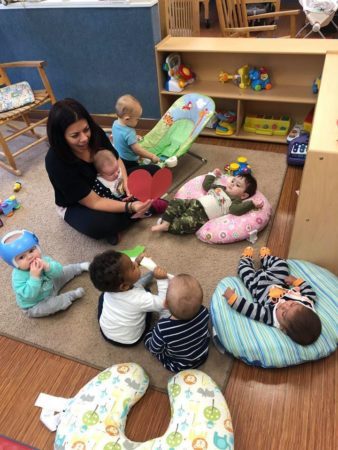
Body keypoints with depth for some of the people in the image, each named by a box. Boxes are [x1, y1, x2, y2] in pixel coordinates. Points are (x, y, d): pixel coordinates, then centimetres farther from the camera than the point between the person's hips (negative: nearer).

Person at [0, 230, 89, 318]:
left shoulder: (42, 260, -19)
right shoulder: (18, 277, -34)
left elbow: (59, 272, -25)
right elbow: (29, 296, -40)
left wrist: (47, 266, -45)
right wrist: (34, 277, -49)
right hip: (34, 306, -6)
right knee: (49, 306, -33)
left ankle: (80, 267, 35)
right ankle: (72, 295, -16)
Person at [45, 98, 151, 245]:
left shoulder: (95, 133, -22)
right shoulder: (56, 162, -35)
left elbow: (116, 159, -3)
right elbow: (94, 202, -33)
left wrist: (126, 182, -23)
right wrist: (129, 207, -46)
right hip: (76, 205, -5)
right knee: (99, 225, -38)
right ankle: (130, 214, -9)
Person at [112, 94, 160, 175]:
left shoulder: (115, 123, 1)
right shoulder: (129, 133, -24)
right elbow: (138, 150, -19)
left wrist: (134, 138, 19)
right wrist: (152, 156, -11)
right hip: (128, 164, -9)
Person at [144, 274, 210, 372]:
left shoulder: (162, 328, -40)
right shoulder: (203, 312, -31)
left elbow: (154, 349, -18)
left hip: (179, 366, -2)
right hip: (203, 355, 3)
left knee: (148, 336, 12)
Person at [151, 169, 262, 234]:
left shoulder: (235, 201, 1)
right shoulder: (220, 187, 23)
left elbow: (236, 210, -21)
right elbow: (206, 185, 32)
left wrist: (252, 204, -26)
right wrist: (213, 174, 36)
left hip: (202, 216, -7)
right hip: (195, 203, 7)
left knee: (188, 222, -33)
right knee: (176, 202, -8)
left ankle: (167, 226, -19)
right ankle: (165, 222, -14)